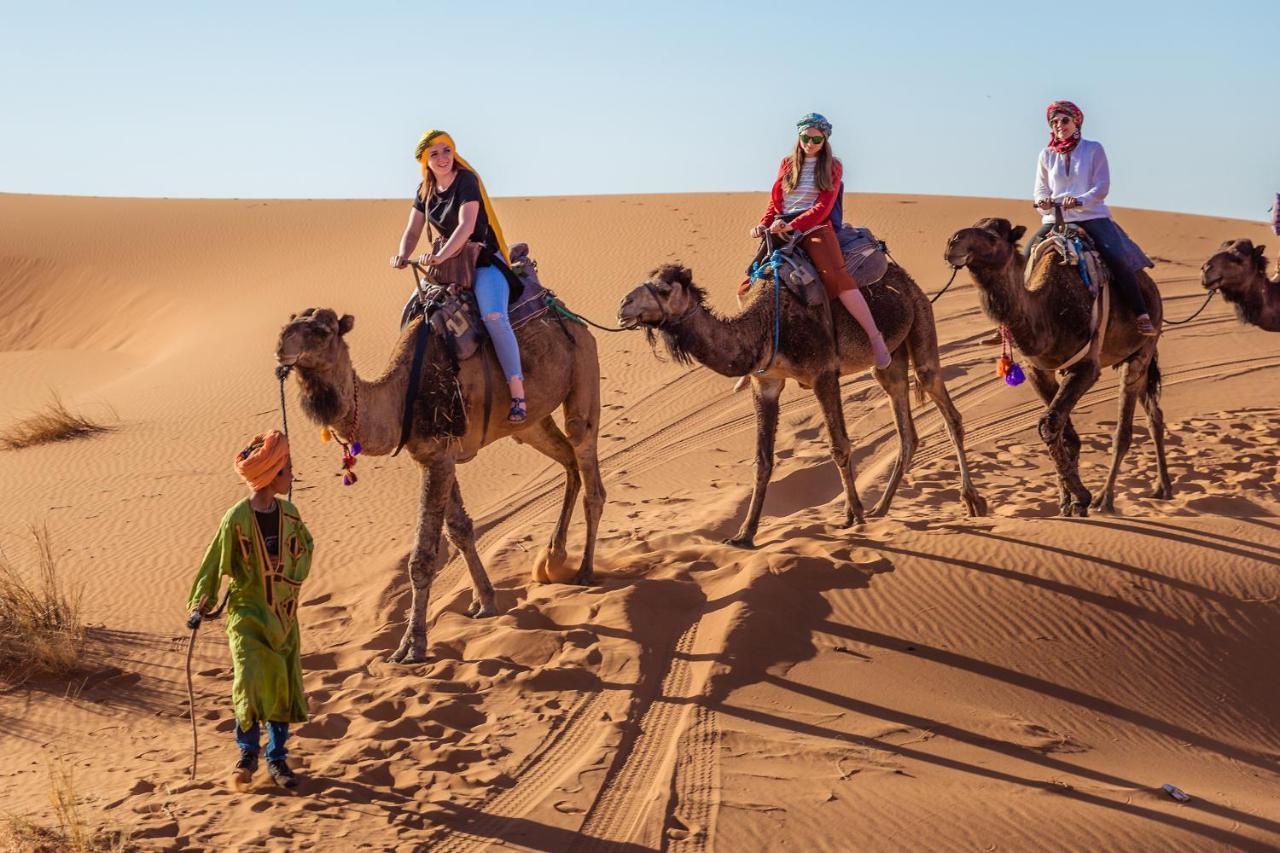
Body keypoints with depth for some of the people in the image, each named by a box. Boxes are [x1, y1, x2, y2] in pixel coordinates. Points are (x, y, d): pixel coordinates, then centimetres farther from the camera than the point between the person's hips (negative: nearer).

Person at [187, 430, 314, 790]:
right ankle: (248, 753, 8)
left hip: (283, 613, 5)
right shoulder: (236, 518, -14)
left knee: (284, 685, 6)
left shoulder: (289, 513, -1)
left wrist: (294, 582, 5)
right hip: (247, 613, -5)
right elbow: (214, 563, -7)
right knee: (252, 681, -14)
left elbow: (305, 547, 17)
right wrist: (199, 607, -8)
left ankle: (276, 757, 20)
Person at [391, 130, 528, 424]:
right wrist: (403, 255, -17)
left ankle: (518, 394, -33)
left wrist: (441, 255, -40)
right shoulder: (426, 190, 6)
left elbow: (467, 226, -28)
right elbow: (412, 231, 5)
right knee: (412, 310, 4)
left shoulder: (466, 180, -16)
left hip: (487, 259, -8)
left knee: (493, 317, -30)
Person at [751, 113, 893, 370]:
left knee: (836, 276, -29)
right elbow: (775, 201, 16)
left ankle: (875, 338, -26)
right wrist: (764, 224, -5)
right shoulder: (788, 163, 16)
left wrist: (792, 225, -17)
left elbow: (823, 207, -5)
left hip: (815, 228, -4)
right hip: (782, 230, 5)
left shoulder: (832, 167, 5)